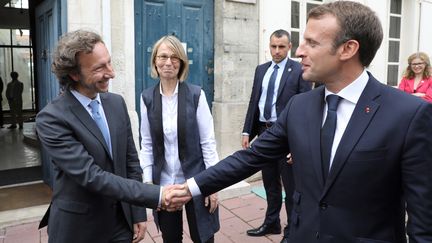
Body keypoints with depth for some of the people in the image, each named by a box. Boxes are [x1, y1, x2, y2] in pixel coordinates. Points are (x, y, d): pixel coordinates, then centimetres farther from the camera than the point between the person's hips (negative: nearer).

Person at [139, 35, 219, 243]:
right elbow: (147, 144, 3)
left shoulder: (196, 95, -9)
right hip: (163, 183, 3)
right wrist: (148, 181, 0)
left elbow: (208, 142, -7)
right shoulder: (147, 98, -1)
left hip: (195, 181, -2)